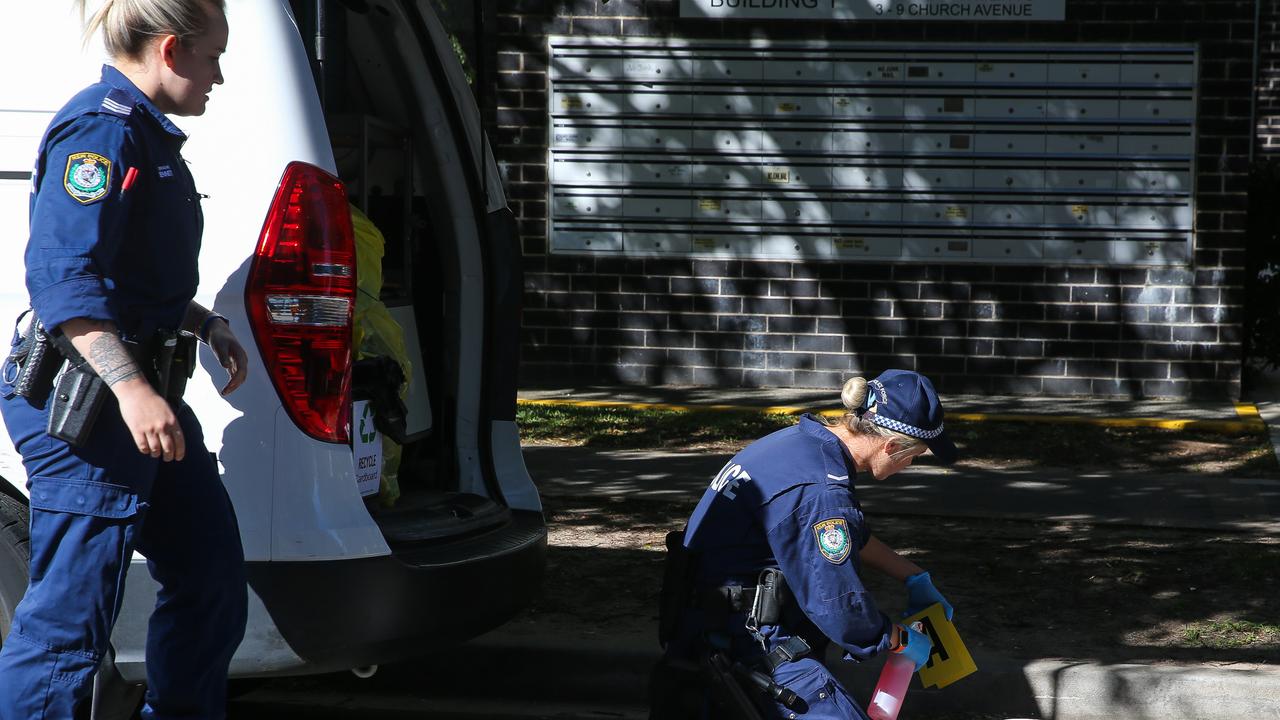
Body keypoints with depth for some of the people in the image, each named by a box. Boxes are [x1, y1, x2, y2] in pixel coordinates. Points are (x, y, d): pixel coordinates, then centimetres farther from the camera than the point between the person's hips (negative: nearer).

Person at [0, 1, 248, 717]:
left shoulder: (147, 134, 20)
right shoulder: (102, 126, -13)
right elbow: (62, 276, -23)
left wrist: (205, 323, 16)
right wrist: (131, 388, -31)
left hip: (147, 391, 11)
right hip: (87, 399, -11)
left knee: (213, 584, 16)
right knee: (72, 616, -8)